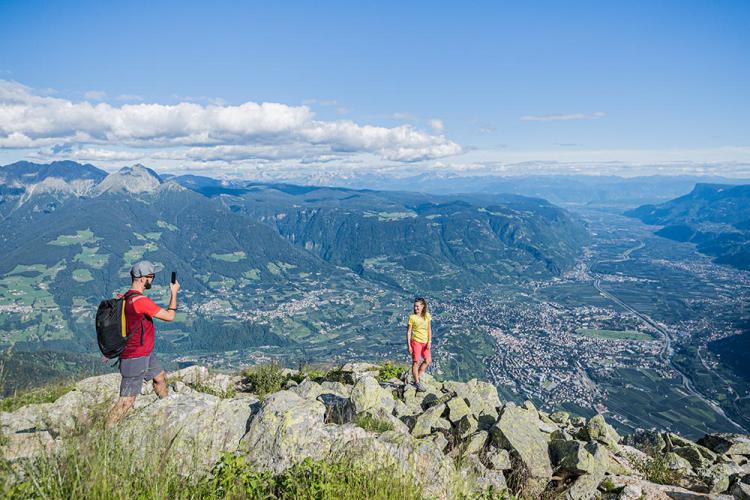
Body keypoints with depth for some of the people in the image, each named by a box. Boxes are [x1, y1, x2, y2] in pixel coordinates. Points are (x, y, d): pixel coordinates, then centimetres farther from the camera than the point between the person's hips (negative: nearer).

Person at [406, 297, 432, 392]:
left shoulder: (427, 315, 3)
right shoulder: (412, 317, -9)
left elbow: (429, 329, 7)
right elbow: (408, 332, -6)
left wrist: (429, 341, -3)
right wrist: (409, 345, -10)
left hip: (425, 342, 5)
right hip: (416, 342, -5)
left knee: (428, 361, 7)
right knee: (416, 362, -4)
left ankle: (418, 377, 22)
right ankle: (417, 382, 7)